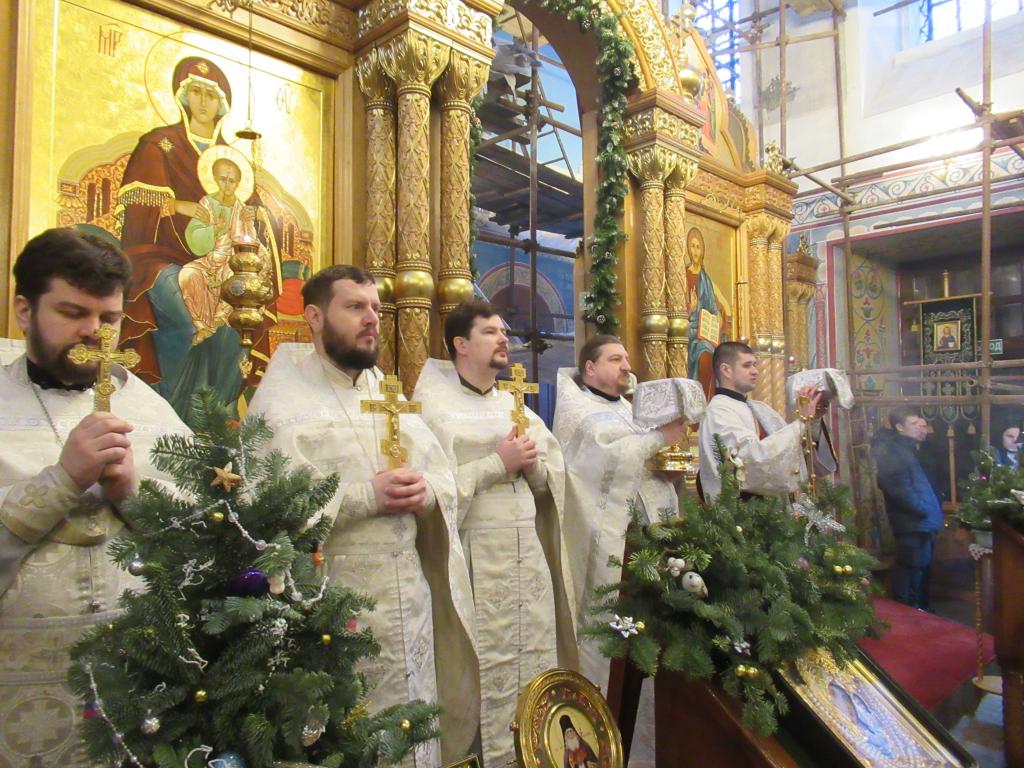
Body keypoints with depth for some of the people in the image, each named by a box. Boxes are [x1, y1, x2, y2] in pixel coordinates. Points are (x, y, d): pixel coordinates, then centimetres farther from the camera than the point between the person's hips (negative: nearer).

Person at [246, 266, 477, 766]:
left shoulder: (388, 392, 14)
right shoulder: (282, 397, -6)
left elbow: (444, 475, 11)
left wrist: (425, 490, -11)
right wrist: (367, 495, -22)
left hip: (411, 593, 6)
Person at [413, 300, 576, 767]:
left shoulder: (515, 406, 15)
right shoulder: (434, 405, -5)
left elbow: (552, 480, 15)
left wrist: (534, 465, -6)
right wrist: (498, 464, -15)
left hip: (529, 554, 6)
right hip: (477, 558, -6)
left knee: (536, 658, 10)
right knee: (487, 671, -2)